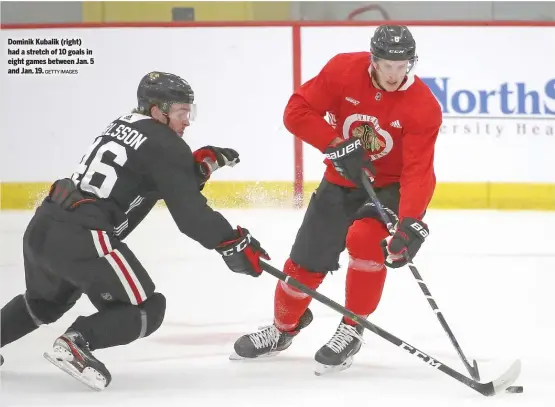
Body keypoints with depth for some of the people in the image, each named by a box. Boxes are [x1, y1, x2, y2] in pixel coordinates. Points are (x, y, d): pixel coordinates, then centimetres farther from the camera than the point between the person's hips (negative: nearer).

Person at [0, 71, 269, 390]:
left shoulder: (125, 125, 19)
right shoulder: (165, 145, -6)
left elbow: (167, 180, 26)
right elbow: (189, 211, -12)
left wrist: (202, 163, 12)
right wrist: (235, 244, -10)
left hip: (43, 225, 9)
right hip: (82, 238, -9)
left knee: (46, 301, 35)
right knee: (146, 310, 0)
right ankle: (76, 344, -18)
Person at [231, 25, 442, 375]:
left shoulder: (423, 107, -26)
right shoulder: (344, 70, -19)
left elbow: (419, 172, -31)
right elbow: (297, 112, -16)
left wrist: (411, 224, -45)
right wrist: (338, 146, -28)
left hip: (390, 186, -3)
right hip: (343, 180, 3)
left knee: (365, 239, -31)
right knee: (306, 261, 8)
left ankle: (351, 331, -12)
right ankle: (284, 328, 37)